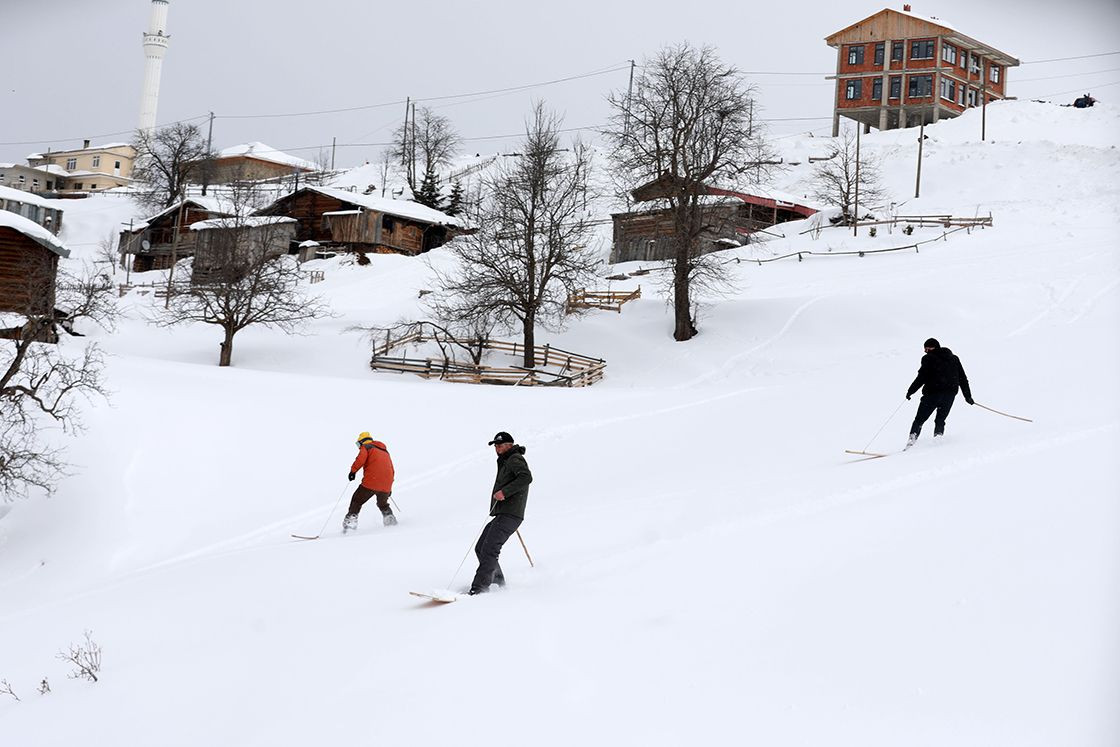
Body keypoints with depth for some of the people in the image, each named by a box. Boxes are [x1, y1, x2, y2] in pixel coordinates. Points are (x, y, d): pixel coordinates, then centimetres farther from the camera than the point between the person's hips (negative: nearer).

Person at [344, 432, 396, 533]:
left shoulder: (366, 447, 9)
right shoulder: (385, 451, 28)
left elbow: (361, 459, -13)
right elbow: (391, 469, 29)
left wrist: (353, 470, -4)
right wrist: (389, 488, 34)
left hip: (371, 483, -6)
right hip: (386, 485, 6)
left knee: (356, 501, 4)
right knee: (383, 504, 28)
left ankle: (351, 520, -8)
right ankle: (390, 519, 14)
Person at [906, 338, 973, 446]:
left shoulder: (928, 359, 0)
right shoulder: (954, 358, 17)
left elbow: (921, 378, -8)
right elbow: (963, 378, 17)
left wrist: (910, 391, 0)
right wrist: (968, 396, 20)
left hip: (933, 393, -4)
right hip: (950, 394, 5)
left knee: (920, 419, 2)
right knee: (940, 419, 16)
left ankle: (913, 438, -12)